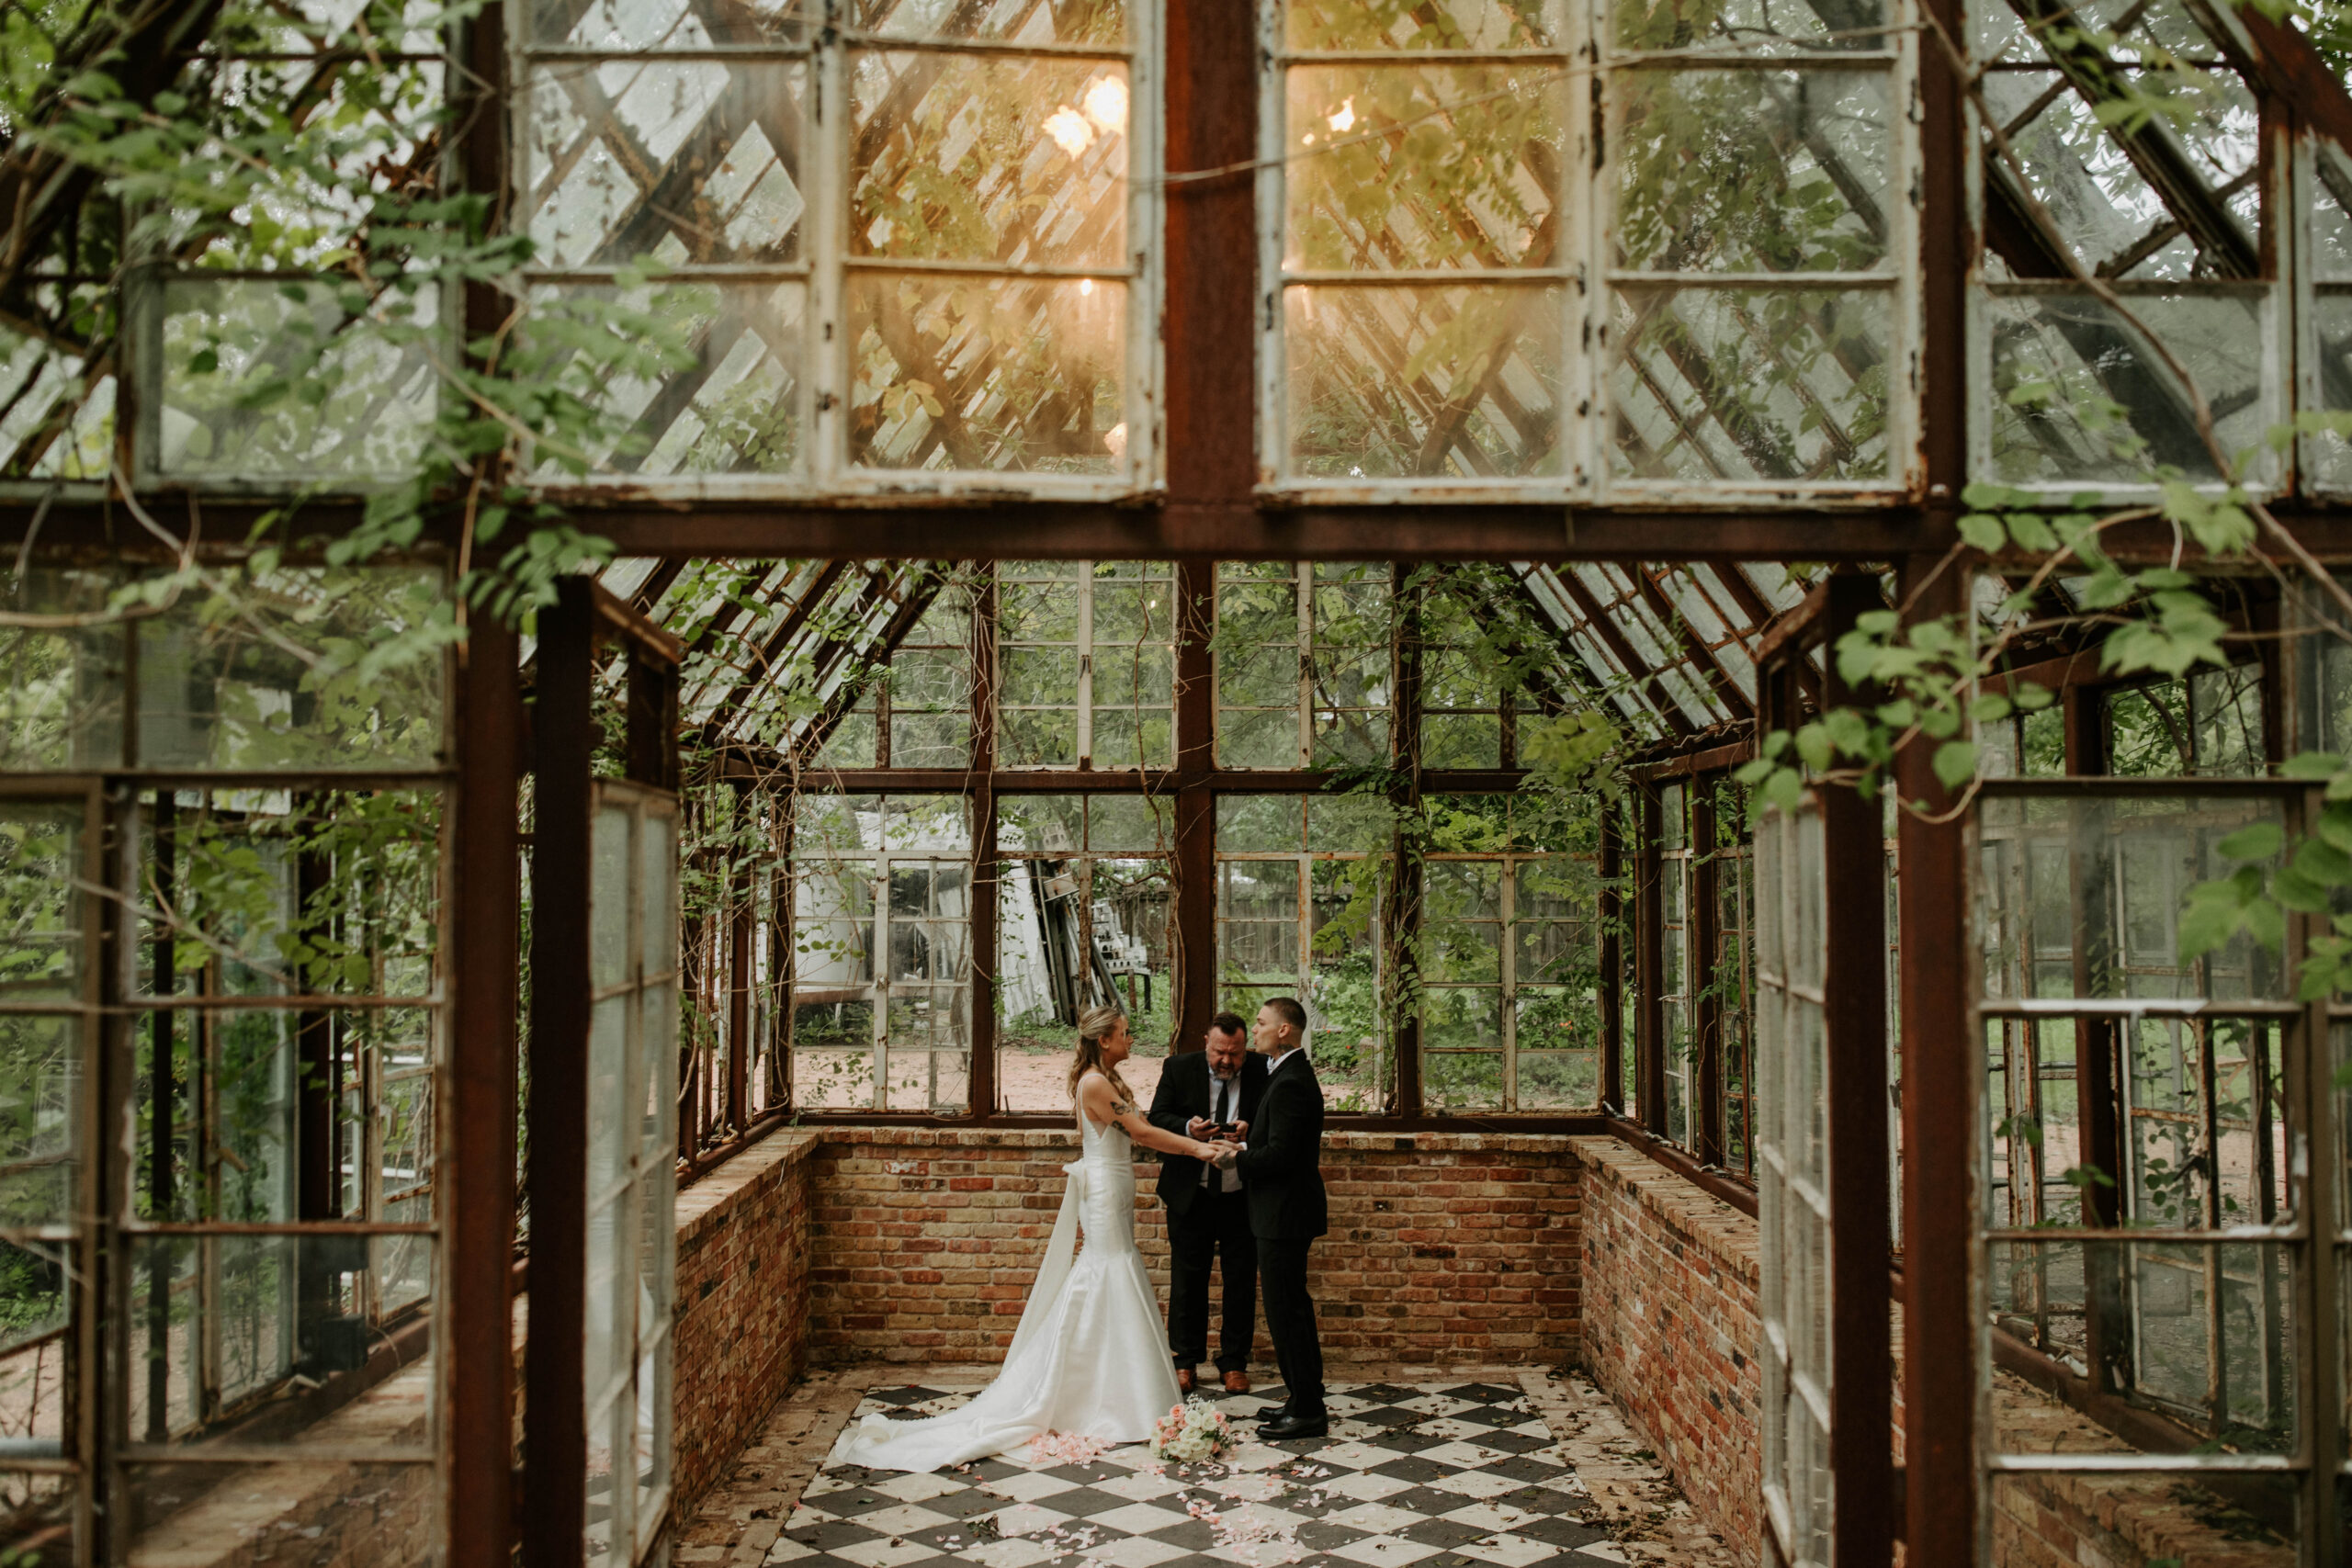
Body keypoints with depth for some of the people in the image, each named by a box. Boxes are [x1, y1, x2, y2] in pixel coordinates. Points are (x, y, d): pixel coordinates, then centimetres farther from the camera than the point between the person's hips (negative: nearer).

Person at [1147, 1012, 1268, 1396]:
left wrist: (1250, 1130, -25)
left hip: (1243, 1195, 0)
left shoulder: (1263, 1072, -6)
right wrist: (1187, 1128, -23)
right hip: (1191, 1194, 0)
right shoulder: (1179, 1068, -4)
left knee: (1241, 1281, 7)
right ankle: (1185, 1361, 22)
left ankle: (1234, 1362, 21)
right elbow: (1157, 1118, -4)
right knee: (1187, 1278, 8)